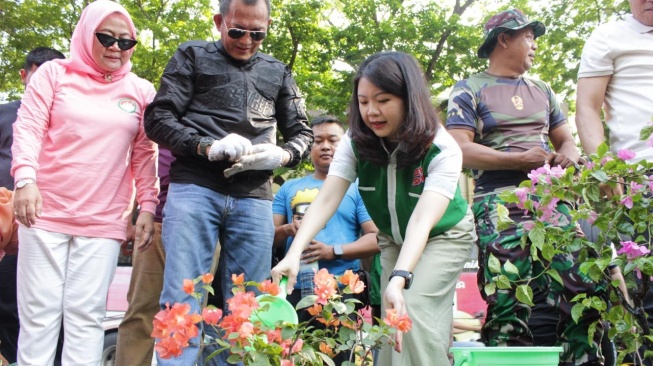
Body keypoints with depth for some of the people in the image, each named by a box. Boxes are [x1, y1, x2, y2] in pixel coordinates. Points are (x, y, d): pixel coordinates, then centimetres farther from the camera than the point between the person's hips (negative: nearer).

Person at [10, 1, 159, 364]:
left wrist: (147, 206, 3)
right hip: (45, 214, -1)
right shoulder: (54, 73, 7)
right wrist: (25, 178, -16)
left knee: (87, 315, -2)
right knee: (40, 311, 1)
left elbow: (145, 155, 10)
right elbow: (28, 129, -1)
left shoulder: (141, 91, 10)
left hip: (103, 223, 1)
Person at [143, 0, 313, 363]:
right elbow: (157, 118, 4)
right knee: (181, 299, -8)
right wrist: (206, 146, -13)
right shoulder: (193, 56, 11)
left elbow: (303, 133, 20)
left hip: (253, 198, 3)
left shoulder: (278, 72, 19)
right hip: (194, 188, -3)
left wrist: (281, 154, -4)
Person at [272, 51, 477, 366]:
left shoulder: (442, 150, -31)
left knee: (412, 308, -24)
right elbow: (326, 199, -29)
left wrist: (399, 280, -57)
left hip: (444, 236, -4)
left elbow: (422, 221, -42)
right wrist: (294, 253, -44)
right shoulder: (356, 142, -20)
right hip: (393, 239, 4)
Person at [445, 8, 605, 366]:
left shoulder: (542, 91, 24)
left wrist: (569, 155, 2)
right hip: (499, 205, -4)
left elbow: (565, 139, 27)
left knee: (583, 289, -8)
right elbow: (460, 150, -5)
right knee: (509, 302, -10)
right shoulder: (470, 90, 6)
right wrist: (521, 159, -13)